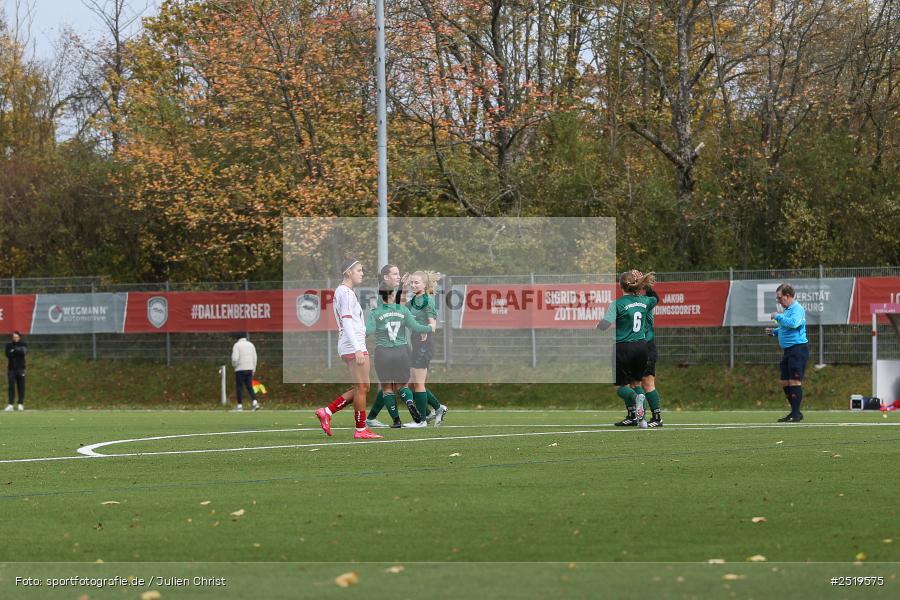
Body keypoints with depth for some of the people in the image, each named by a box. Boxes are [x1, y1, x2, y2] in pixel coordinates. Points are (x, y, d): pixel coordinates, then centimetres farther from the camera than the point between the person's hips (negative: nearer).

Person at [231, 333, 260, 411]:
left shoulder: (237, 345, -8)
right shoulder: (251, 345, 8)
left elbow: (235, 358, -19)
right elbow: (254, 358, 8)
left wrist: (234, 364, 3)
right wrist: (253, 370, 15)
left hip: (240, 369, -4)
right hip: (249, 369, 4)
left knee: (239, 387, 4)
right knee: (249, 386, 10)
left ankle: (240, 405, 1)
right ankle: (255, 402, -6)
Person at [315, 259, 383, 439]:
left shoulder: (341, 291, 19)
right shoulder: (347, 293, -12)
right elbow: (347, 323, -19)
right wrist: (357, 349, -23)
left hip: (348, 347, 10)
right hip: (354, 345, -10)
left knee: (361, 388, 11)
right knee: (361, 387, -5)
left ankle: (326, 412, 10)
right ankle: (361, 430, -1)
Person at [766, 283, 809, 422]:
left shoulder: (797, 309, -11)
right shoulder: (788, 310, 19)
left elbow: (793, 323, -29)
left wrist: (778, 316, -17)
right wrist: (774, 331, 15)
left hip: (798, 348, -10)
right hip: (788, 350, 10)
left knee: (795, 382, -10)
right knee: (785, 382, 11)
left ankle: (796, 414, -7)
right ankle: (794, 412, 18)